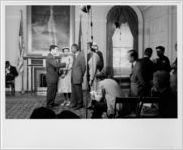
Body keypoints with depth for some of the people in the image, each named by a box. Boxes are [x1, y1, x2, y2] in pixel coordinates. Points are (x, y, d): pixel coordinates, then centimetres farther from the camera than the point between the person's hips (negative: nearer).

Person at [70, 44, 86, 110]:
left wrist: (81, 75, -3)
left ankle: (80, 104, 6)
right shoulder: (74, 55, 14)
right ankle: (74, 103, 18)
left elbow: (83, 66, -9)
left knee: (78, 90, -3)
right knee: (73, 90, 10)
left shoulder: (81, 55, -11)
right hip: (73, 76, 8)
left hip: (78, 76, -8)